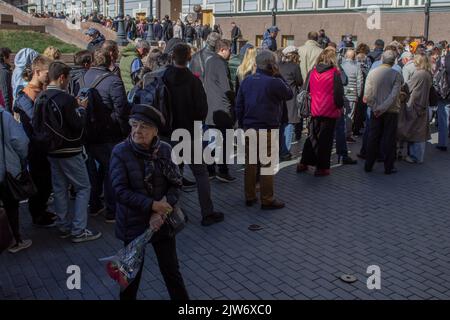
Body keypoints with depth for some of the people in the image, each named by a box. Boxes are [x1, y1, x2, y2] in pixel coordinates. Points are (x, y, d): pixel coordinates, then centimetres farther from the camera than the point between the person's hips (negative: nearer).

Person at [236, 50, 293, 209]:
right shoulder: (274, 82, -13)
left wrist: (242, 125, 16)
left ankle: (250, 197, 20)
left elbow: (239, 105, 9)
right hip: (267, 130, -6)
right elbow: (289, 94, 3)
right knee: (267, 165, 1)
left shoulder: (247, 80, 6)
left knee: (250, 163, 12)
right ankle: (267, 200, 6)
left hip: (249, 129, 6)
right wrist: (279, 76, 4)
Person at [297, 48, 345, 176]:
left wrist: (307, 107, 20)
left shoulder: (312, 72, 2)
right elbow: (338, 93, -10)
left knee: (312, 136, 18)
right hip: (330, 112, -4)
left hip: (315, 111, 4)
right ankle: (321, 168, 9)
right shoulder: (335, 73, -10)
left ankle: (303, 163, 21)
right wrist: (340, 106, 6)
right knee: (326, 139, 5)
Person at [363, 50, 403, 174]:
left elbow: (367, 94, -7)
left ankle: (368, 165, 15)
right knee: (389, 139, 5)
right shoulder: (396, 75, -9)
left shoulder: (372, 73, -3)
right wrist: (383, 108, -12)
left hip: (375, 111, 2)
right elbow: (394, 95, -15)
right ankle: (388, 167, 10)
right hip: (391, 111, -2)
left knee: (373, 138, 10)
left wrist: (375, 108, -3)